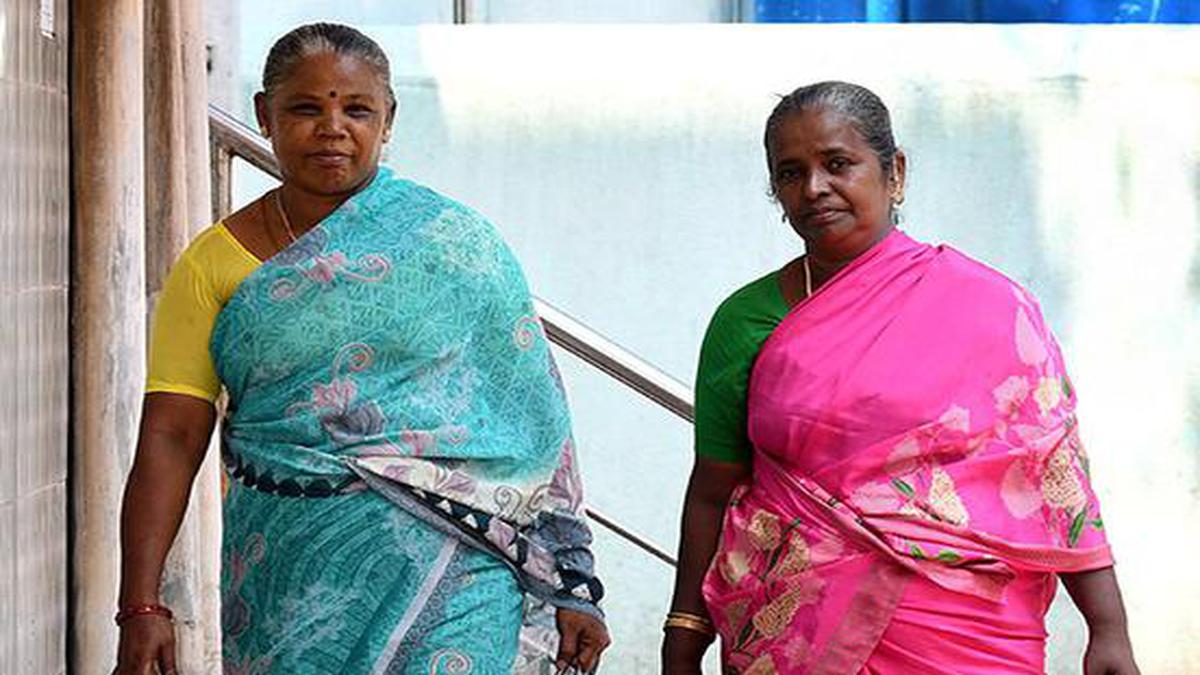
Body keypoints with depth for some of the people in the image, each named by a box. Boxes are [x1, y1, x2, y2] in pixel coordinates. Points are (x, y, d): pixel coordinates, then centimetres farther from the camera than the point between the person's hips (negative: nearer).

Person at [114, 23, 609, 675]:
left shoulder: (455, 243, 1)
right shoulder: (213, 265, 3)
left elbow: (534, 415, 1)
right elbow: (169, 438, -2)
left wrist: (573, 587, -3)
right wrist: (141, 607, -12)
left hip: (447, 576, -1)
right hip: (288, 582, 2)